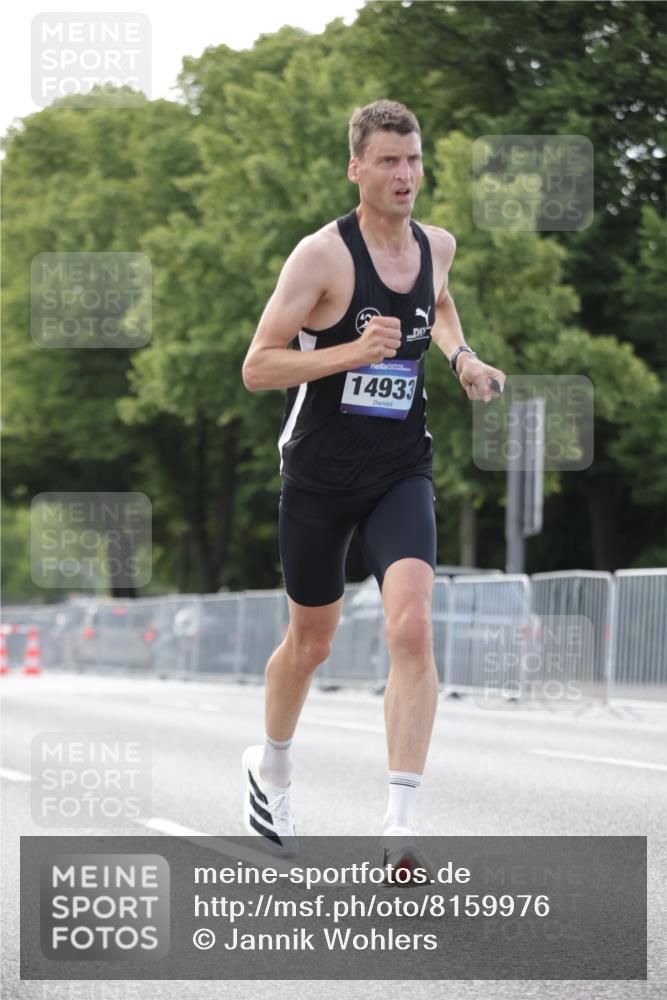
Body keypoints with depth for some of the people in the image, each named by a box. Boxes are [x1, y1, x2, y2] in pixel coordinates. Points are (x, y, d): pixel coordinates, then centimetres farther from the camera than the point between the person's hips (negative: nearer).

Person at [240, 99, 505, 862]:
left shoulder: (437, 245, 3)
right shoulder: (321, 255, -14)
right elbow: (256, 368, -15)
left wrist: (461, 356, 8)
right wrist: (352, 352, -27)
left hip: (401, 471, 3)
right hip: (319, 476, -3)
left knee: (412, 629, -19)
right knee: (311, 643, 12)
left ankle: (401, 825, -19)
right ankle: (270, 768, 43)